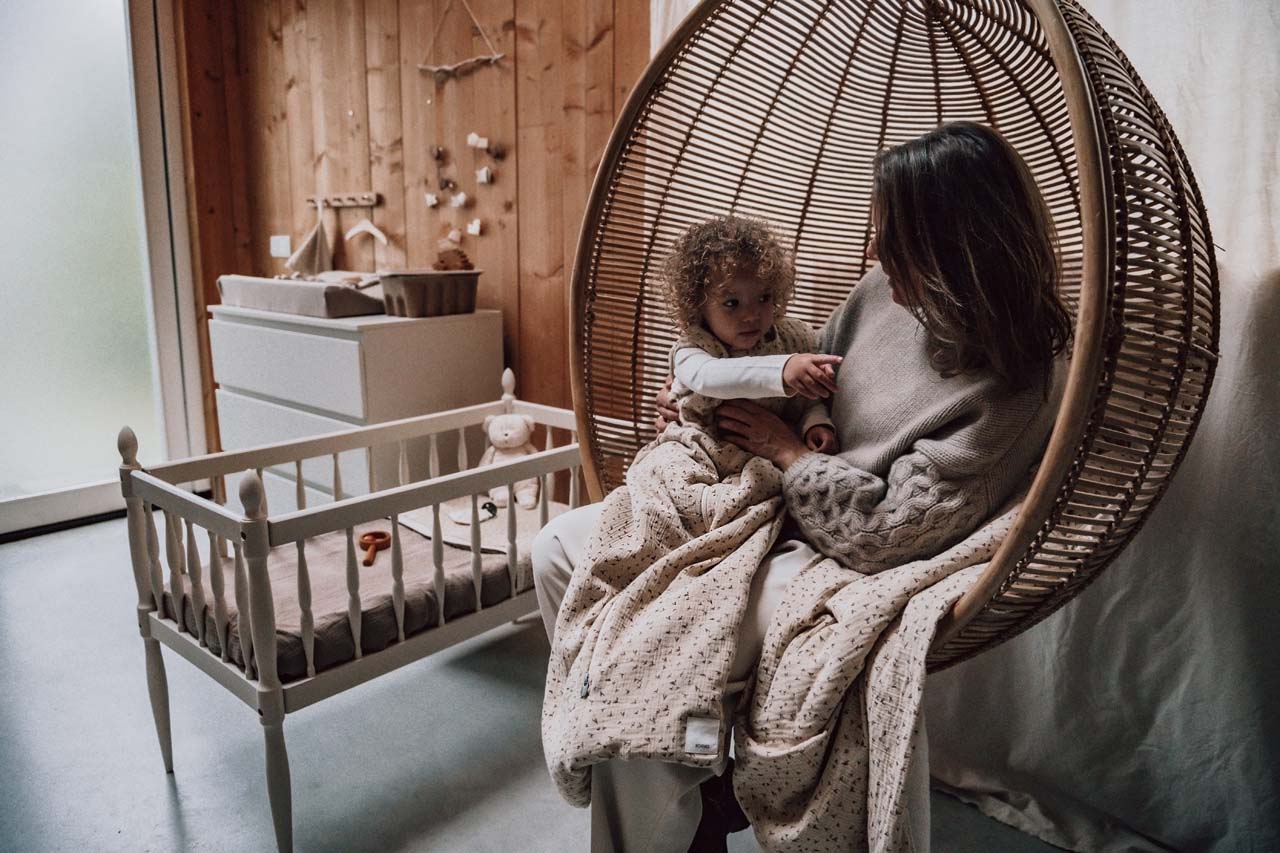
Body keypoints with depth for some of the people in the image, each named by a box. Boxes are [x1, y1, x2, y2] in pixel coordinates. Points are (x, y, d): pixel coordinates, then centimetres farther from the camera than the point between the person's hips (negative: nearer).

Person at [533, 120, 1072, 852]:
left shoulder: (1014, 388, -22)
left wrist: (786, 449, -14)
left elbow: (886, 532, -22)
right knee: (561, 549, 4)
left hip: (838, 568, -8)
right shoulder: (893, 289, -2)